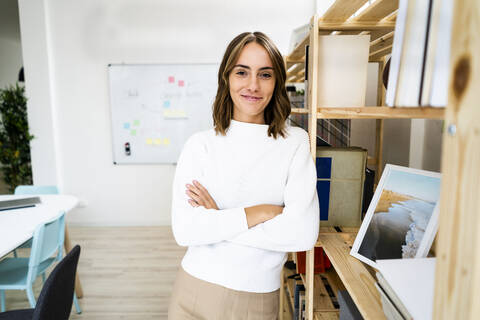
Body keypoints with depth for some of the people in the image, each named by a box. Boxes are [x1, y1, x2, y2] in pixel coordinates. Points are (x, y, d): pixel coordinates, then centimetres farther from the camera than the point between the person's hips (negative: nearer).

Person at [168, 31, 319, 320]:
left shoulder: (295, 142, -8)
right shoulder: (200, 144, -7)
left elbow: (303, 234, -18)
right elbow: (184, 230, -16)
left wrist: (217, 221, -16)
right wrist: (261, 212, -17)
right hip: (195, 292, 1)